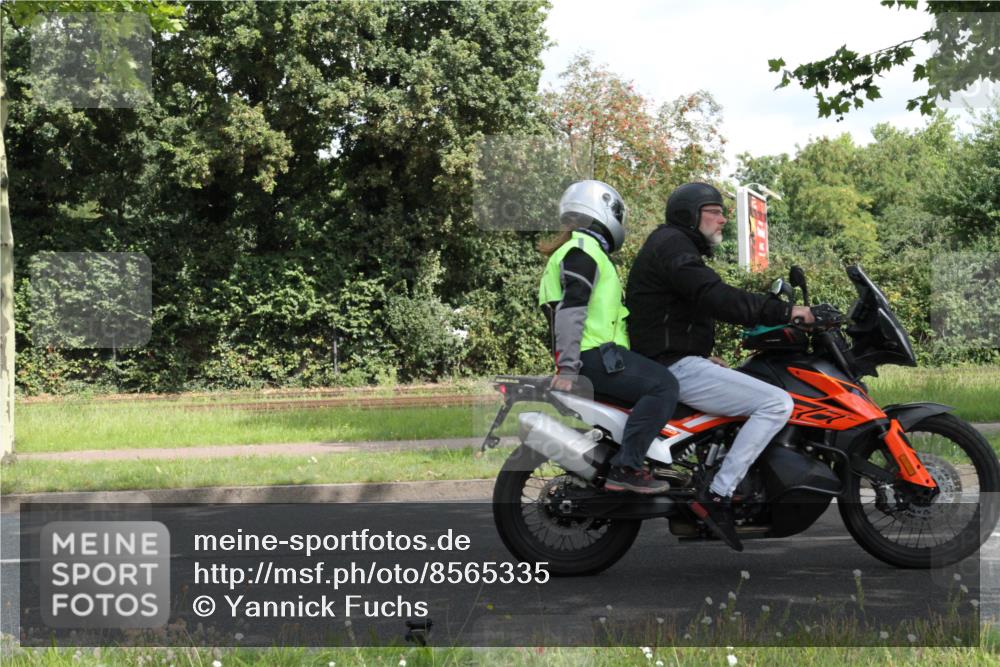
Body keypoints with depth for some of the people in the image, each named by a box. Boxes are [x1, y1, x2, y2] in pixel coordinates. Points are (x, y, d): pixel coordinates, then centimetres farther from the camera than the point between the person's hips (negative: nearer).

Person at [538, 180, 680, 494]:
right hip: (595, 355, -11)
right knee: (663, 385, -23)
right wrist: (568, 368, -26)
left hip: (594, 355, 11)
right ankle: (625, 468, -30)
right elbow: (571, 307, -19)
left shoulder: (580, 250, 28)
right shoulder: (584, 249, -7)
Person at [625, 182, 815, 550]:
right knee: (777, 403, -20)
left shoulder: (674, 245, 24)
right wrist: (785, 311, -23)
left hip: (671, 363, 11)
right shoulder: (672, 244, -11)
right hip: (675, 368, -11)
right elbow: (715, 297, -25)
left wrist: (704, 356, 17)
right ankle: (716, 495, -22)